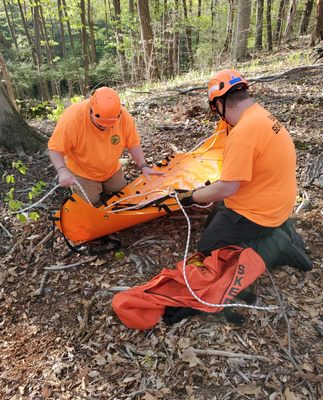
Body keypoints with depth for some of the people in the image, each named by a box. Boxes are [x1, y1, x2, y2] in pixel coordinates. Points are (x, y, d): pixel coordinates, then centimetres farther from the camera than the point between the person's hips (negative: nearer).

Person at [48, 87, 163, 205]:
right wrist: (62, 170, -41)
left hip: (111, 170, 4)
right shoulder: (73, 117, -33)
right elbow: (55, 148, -25)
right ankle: (75, 184, 24)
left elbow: (133, 144, -11)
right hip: (82, 172, -4)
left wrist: (143, 166, -23)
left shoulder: (124, 116, -24)